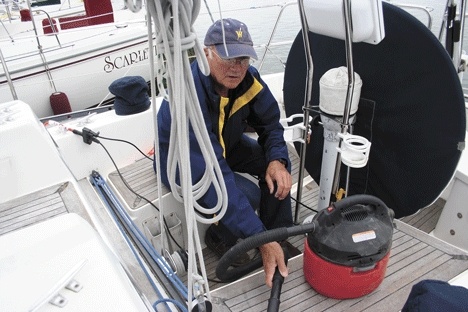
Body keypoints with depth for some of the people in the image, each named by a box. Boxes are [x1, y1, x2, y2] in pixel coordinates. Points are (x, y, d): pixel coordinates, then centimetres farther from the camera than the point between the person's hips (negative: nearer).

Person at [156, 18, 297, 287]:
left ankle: (277, 235, 4)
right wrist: (260, 240, -44)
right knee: (245, 194, -27)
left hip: (224, 145, 6)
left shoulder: (247, 78, -18)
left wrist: (276, 160, -28)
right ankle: (219, 237, 5)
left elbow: (270, 123, -5)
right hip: (182, 163, -6)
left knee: (277, 164, -16)